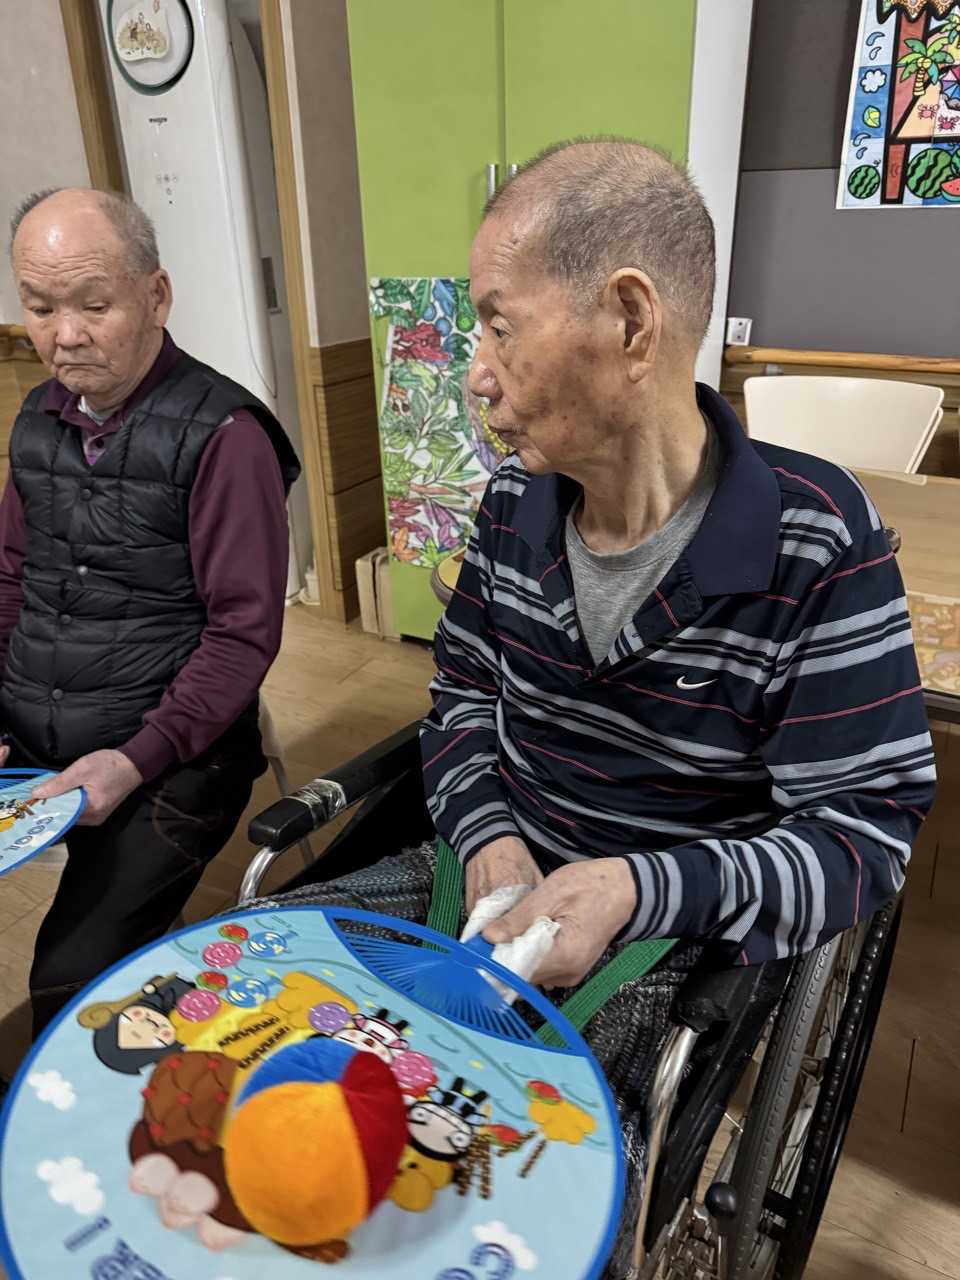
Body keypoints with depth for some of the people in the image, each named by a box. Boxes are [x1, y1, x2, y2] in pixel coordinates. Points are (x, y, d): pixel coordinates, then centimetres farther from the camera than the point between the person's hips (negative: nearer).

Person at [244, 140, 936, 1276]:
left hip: (673, 932, -4)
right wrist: (489, 838, -12)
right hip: (497, 872, 5)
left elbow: (862, 833, -15)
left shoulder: (818, 541, -19)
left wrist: (635, 888, -28)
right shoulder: (513, 502, -2)